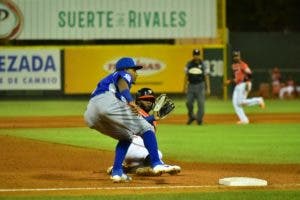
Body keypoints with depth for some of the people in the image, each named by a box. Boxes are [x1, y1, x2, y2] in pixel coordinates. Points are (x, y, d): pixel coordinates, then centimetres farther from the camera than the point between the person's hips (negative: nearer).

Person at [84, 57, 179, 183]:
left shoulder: (107, 79, 43)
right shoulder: (124, 75, 22)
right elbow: (122, 84, -7)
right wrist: (130, 101, -27)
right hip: (107, 102, -8)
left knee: (126, 137, 25)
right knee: (145, 128, -2)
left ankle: (117, 171, 7)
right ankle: (156, 163, -19)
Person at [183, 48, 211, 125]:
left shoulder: (203, 65, -1)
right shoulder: (189, 64, 6)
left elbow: (206, 77, -1)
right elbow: (186, 76, 12)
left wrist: (208, 88, -8)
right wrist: (185, 87, 8)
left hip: (200, 86, -2)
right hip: (191, 86, 2)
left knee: (201, 103, -6)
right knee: (189, 102, -1)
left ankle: (199, 119, 3)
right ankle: (191, 117, 20)